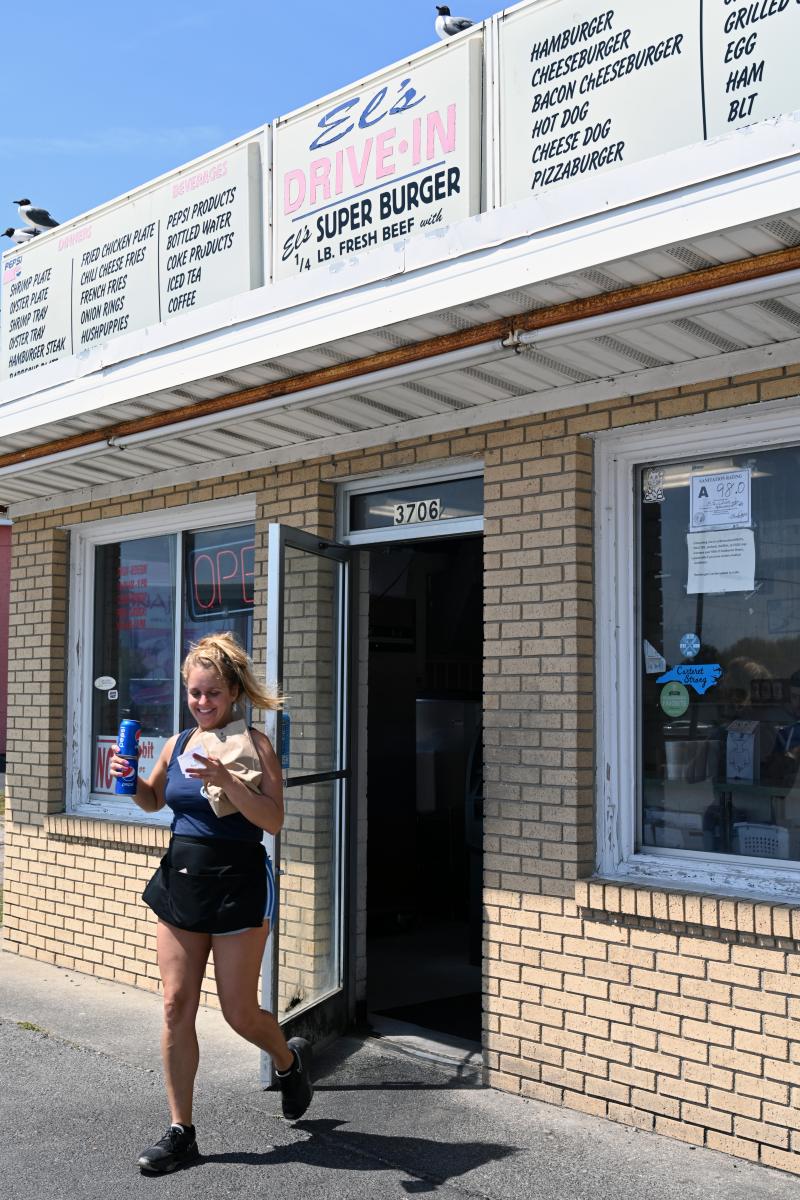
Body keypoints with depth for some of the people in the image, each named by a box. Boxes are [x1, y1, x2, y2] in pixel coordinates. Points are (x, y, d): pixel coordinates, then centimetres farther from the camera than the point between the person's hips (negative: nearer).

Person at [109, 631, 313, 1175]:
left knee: (239, 1012, 4)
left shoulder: (254, 744, -11)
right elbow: (154, 800, 24)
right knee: (177, 1007, 5)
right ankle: (181, 1134, 17)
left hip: (239, 885, -5)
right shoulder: (178, 743, 6)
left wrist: (226, 780, -32)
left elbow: (274, 820, -20)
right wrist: (129, 779, 3)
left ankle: (290, 1060, 37)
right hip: (181, 881, 5)